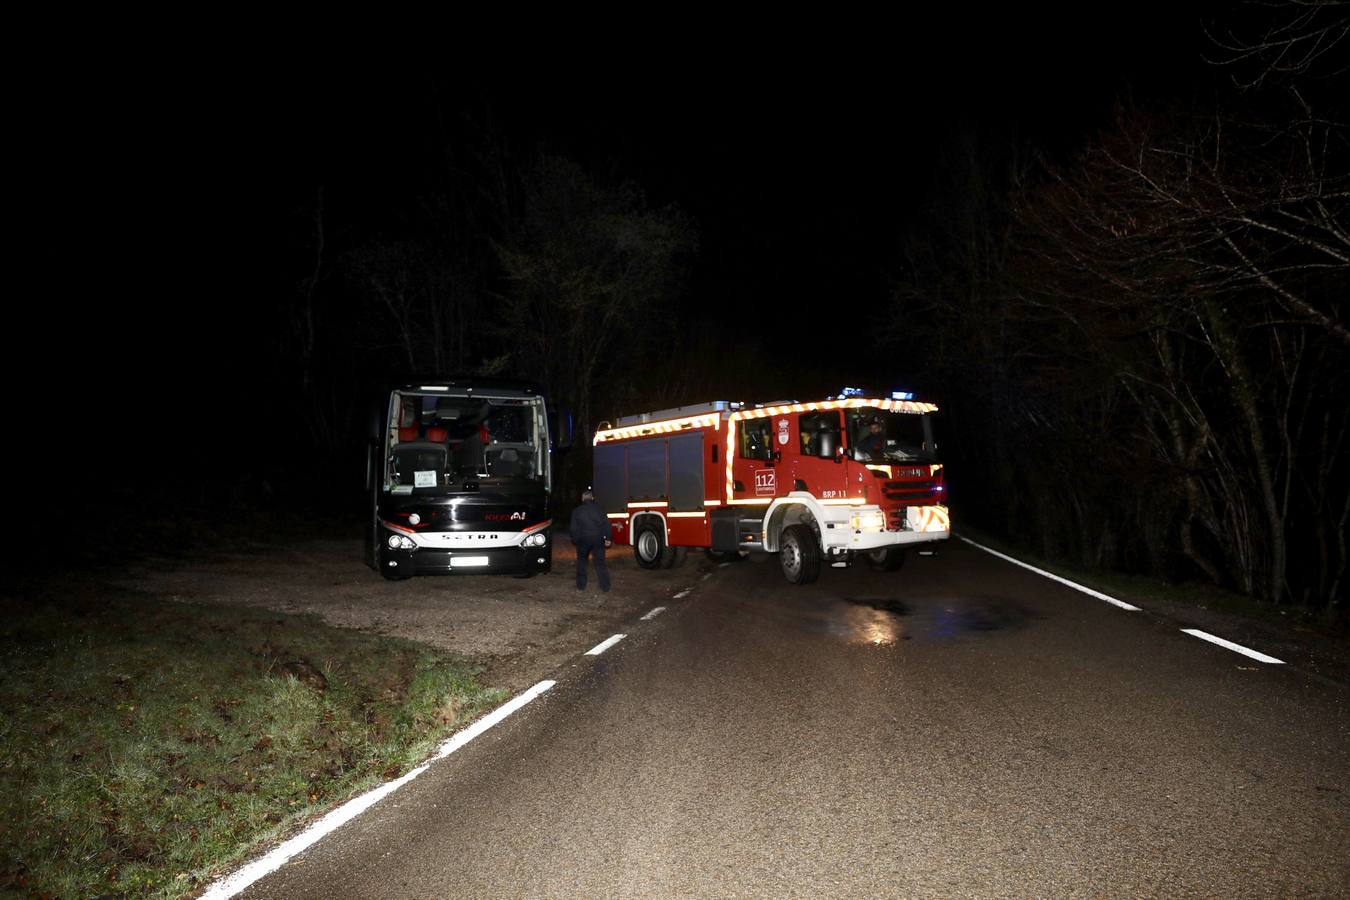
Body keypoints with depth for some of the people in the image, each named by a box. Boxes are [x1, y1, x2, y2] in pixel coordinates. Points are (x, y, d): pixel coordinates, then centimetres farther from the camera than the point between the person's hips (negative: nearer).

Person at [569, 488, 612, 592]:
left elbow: (573, 528, 2)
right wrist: (608, 538, 2)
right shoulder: (599, 508, 0)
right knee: (600, 562, 6)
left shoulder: (577, 511, 0)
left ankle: (581, 585, 17)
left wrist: (574, 539, 18)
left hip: (583, 540, 0)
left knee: (581, 561, 17)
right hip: (598, 539, 0)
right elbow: (606, 524, -3)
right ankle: (605, 586, 3)